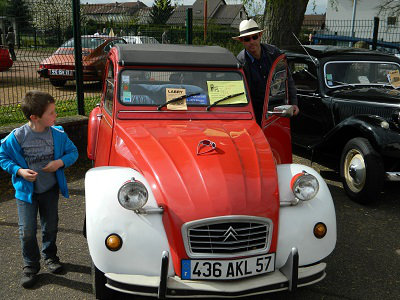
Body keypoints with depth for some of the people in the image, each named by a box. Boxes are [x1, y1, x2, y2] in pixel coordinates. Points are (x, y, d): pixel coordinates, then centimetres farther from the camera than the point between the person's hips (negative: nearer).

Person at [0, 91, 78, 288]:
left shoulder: (58, 134, -11)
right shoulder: (17, 137, -17)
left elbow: (73, 152, 2)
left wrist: (60, 162, -18)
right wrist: (19, 171, -19)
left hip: (50, 190, 2)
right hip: (26, 191, -2)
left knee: (50, 227, 15)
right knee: (27, 232, 1)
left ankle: (49, 256, 40)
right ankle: (30, 265, 23)